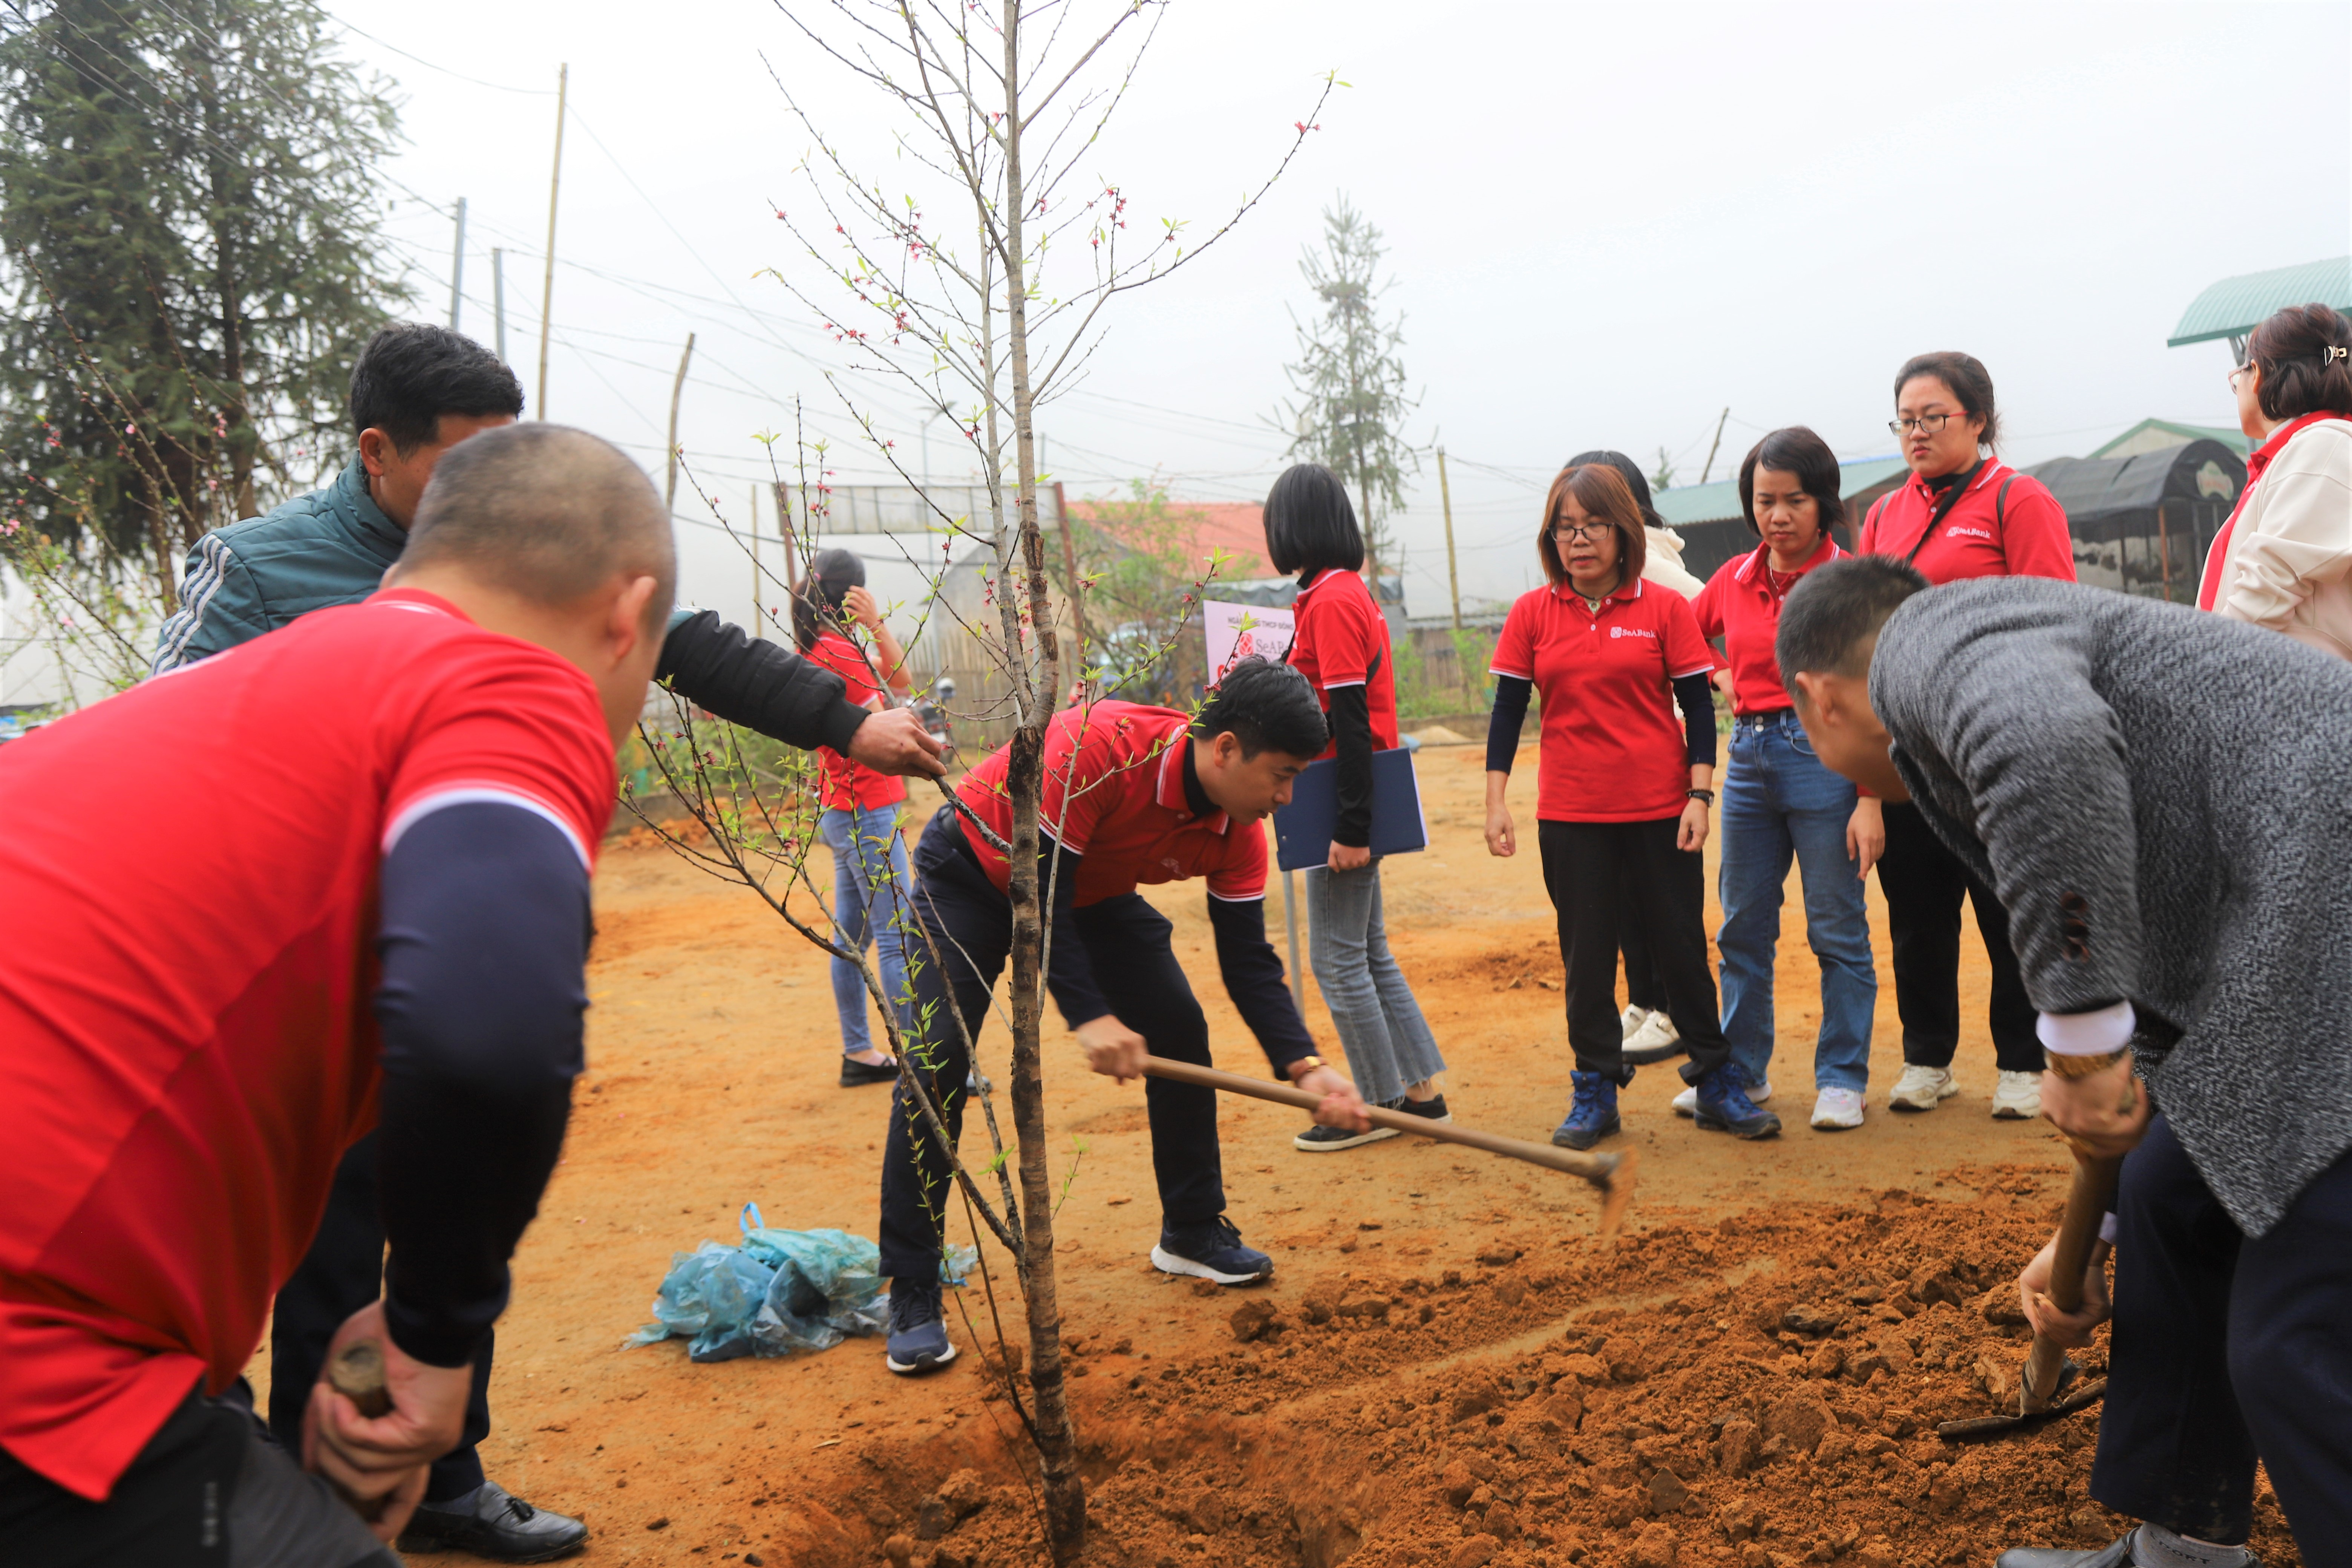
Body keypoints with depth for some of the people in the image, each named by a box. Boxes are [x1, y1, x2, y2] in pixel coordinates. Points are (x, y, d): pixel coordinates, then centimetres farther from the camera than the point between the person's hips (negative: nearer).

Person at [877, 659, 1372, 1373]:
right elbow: (1037, 894, -35)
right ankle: (911, 1294, -6)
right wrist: (1088, 1017, -39)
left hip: (1092, 888, 6)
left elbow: (1248, 960, -13)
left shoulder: (1237, 833, -18)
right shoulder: (1100, 746, -39)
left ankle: (1192, 1232, 16)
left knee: (1180, 1029, -3)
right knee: (938, 1059, -16)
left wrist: (1305, 1067, -25)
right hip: (974, 868, -6)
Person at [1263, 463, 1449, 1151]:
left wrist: (1352, 828, -21)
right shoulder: (1347, 592, 13)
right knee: (1369, 953, 15)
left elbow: (1350, 721, -20)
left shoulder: (1330, 600, -16)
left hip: (1342, 808, -10)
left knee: (1338, 960, 0)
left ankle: (1381, 1106, 10)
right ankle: (1422, 1092, 22)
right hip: (1351, 807, 10)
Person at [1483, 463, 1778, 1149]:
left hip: (1659, 811, -1)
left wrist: (1699, 794, -7)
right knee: (1586, 957, 8)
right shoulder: (1531, 615, 2)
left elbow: (1698, 706, 0)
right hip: (1570, 817, 1)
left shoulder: (1664, 608, -2)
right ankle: (1595, 1092, 20)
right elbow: (1507, 709, 4)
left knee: (1683, 949, 7)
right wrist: (1496, 801, -1)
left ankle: (1718, 1082, 21)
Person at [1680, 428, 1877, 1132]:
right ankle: (1738, 1071, 25)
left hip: (1824, 756, -5)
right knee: (1743, 927, 12)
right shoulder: (1734, 579, 8)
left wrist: (1870, 802, -14)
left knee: (1838, 929, 2)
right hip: (1749, 757, 5)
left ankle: (1841, 1080, 14)